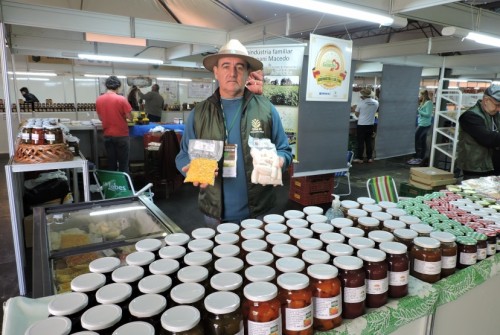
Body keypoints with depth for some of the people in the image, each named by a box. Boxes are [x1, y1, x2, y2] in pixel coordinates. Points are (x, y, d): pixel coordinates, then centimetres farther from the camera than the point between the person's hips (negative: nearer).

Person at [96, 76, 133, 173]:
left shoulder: (99, 100, 2)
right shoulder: (121, 99, -13)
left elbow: (101, 118, 11)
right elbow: (129, 117, -10)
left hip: (107, 135, 5)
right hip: (122, 135, -4)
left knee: (111, 163, 12)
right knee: (123, 164, 3)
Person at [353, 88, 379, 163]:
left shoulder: (361, 103, -11)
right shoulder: (376, 102, 0)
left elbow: (356, 114, -3)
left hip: (361, 124, -4)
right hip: (370, 125, 4)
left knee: (360, 142, 2)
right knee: (369, 142, 12)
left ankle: (359, 158, 4)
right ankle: (369, 158, 16)